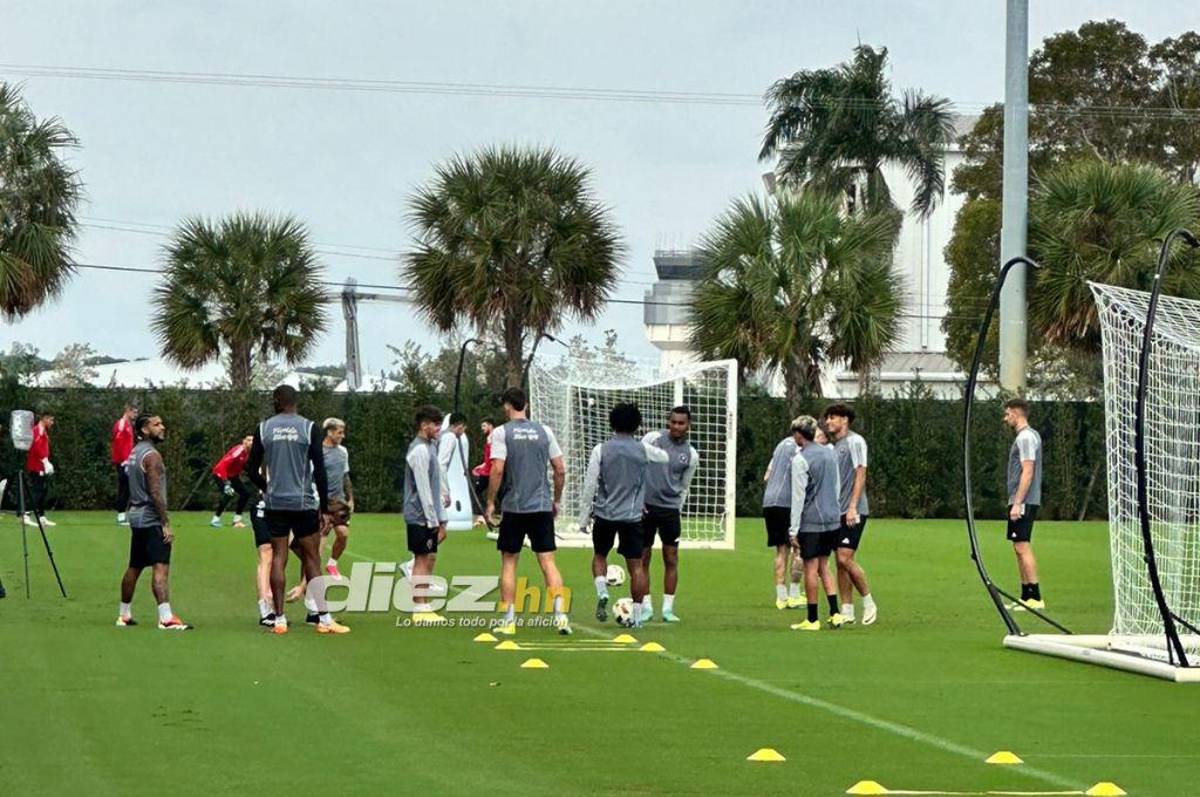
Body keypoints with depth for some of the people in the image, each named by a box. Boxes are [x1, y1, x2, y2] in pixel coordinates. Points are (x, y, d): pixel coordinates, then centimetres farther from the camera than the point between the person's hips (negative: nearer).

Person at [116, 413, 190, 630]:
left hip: (136, 516, 10)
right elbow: (155, 493, -20)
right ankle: (166, 618, -25)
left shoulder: (135, 453, 16)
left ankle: (124, 615, 26)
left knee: (134, 567, 18)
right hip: (151, 519, -10)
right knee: (161, 567, -16)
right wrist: (166, 524, -19)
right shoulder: (151, 455, -14)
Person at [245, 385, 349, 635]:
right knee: (312, 558, 4)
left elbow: (252, 470, 5)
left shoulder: (264, 429, 2)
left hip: (274, 503, 2)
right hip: (304, 502, -2)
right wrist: (324, 507, 1)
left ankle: (279, 619, 2)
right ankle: (323, 618, 3)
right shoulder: (309, 428, -3)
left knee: (278, 558, 5)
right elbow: (319, 470, -5)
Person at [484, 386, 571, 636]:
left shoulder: (501, 433, -4)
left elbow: (497, 470, -13)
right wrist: (556, 500, 18)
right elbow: (560, 470, 7)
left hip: (514, 508, -2)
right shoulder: (544, 431, 6)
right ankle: (560, 615, -7)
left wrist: (490, 502, -5)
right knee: (548, 561, 3)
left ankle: (508, 621, 7)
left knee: (509, 562, 7)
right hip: (542, 507, 2)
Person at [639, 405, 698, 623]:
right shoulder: (653, 439, -1)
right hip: (646, 506, -1)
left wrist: (678, 511, 10)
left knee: (671, 560, 0)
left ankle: (668, 608, 8)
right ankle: (646, 607, 10)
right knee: (643, 558, 1)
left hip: (670, 509, 1)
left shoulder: (691, 455, 5)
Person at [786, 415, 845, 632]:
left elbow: (798, 497, -12)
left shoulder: (800, 459, -11)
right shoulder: (830, 454, 11)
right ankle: (835, 614, 7)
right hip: (832, 518, 7)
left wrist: (793, 530, -9)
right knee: (823, 567, 15)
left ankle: (812, 619, 2)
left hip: (811, 522, -7)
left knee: (811, 568, -1)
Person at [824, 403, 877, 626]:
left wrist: (852, 507, -19)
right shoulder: (833, 447, 18)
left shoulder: (855, 441, -6)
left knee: (845, 558, -15)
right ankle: (847, 611, 7)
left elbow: (860, 475, -13)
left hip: (853, 512, -8)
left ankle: (869, 603, -1)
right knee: (840, 562, 5)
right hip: (837, 512, 8)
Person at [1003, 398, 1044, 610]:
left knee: (1022, 547, -11)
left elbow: (1027, 472, -20)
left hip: (1023, 502, -10)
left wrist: (1017, 503, -22)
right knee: (1020, 548, 12)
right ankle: (1026, 597, 14)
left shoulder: (1026, 437, -13)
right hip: (1023, 502, 10)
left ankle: (1035, 597, -13)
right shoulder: (1029, 435, 18)